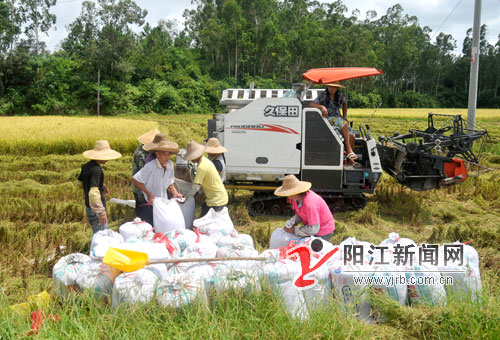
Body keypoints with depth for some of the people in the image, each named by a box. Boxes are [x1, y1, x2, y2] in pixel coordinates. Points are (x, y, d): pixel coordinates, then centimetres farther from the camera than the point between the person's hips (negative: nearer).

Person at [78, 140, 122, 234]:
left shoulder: (86, 166, 6)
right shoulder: (96, 170, -22)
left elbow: (80, 182, 20)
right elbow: (93, 192, -29)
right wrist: (101, 212, -26)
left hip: (89, 207, 9)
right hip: (96, 209, -9)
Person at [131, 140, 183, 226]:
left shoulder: (170, 165, -2)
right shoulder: (150, 166, -21)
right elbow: (135, 180, -19)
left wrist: (175, 194, -2)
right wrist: (148, 194, -19)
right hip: (149, 204, -5)